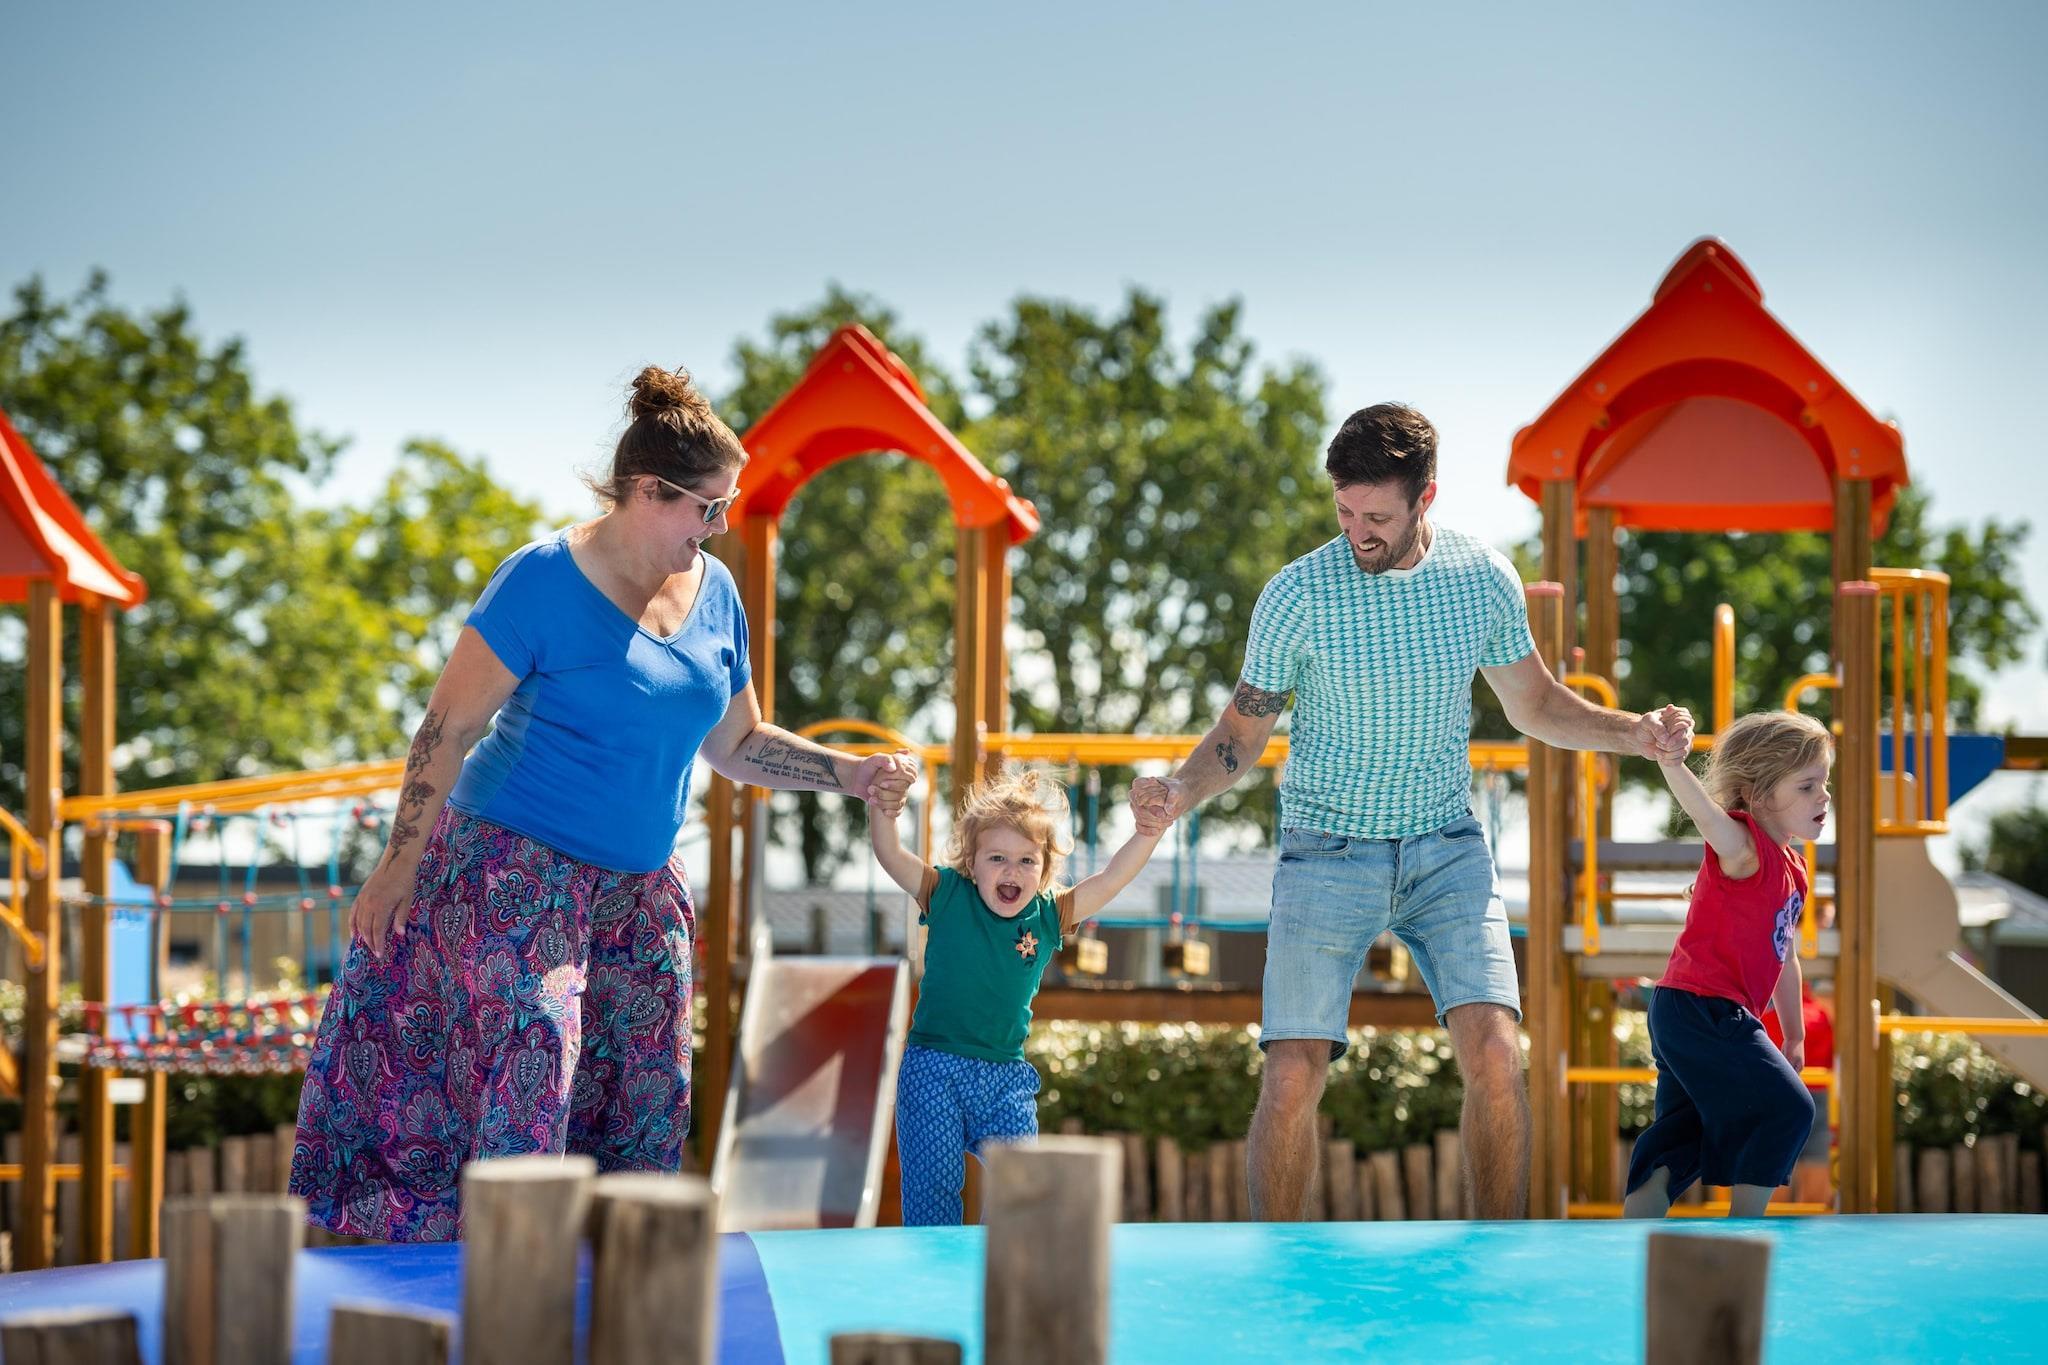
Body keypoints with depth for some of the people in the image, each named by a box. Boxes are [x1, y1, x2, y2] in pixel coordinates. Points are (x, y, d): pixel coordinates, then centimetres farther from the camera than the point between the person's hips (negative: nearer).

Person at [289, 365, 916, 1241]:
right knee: (528, 1070, -16)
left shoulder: (714, 593, 6)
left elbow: (735, 742, 17)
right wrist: (399, 864, -14)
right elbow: (446, 728, -12)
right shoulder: (544, 580, -14)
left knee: (647, 1091, 6)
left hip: (639, 892, 7)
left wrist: (848, 774, 3)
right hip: (516, 868, -7)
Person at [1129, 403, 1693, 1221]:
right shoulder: (1298, 593, -10)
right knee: (1293, 1075, -11)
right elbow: (1243, 731, -2)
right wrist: (1182, 791, -22)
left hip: (1447, 847, 2)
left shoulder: (1483, 577, -1)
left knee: (1494, 1054, -14)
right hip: (1327, 850, -2)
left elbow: (1536, 707, 12)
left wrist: (1632, 733, -5)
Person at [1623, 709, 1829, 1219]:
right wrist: (1671, 761, -55)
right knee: (1787, 1108, -7)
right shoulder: (1745, 848, -13)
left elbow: (1783, 957, 26)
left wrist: (1794, 1035, 30)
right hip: (1701, 1008, -10)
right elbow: (1707, 813, -36)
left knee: (1686, 1138, 13)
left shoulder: (1791, 869, 16)